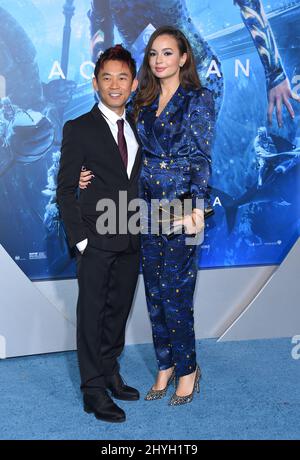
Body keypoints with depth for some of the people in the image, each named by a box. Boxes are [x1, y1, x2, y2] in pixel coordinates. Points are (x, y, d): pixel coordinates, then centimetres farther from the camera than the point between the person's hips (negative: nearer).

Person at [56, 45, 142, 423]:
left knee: (119, 310, 14)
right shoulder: (79, 129, -4)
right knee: (92, 313, 1)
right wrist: (78, 238, -12)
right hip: (96, 240, -5)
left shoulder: (138, 129, 13)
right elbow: (65, 189, -5)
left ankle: (110, 373, 29)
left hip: (131, 240, 5)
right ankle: (94, 390, 10)